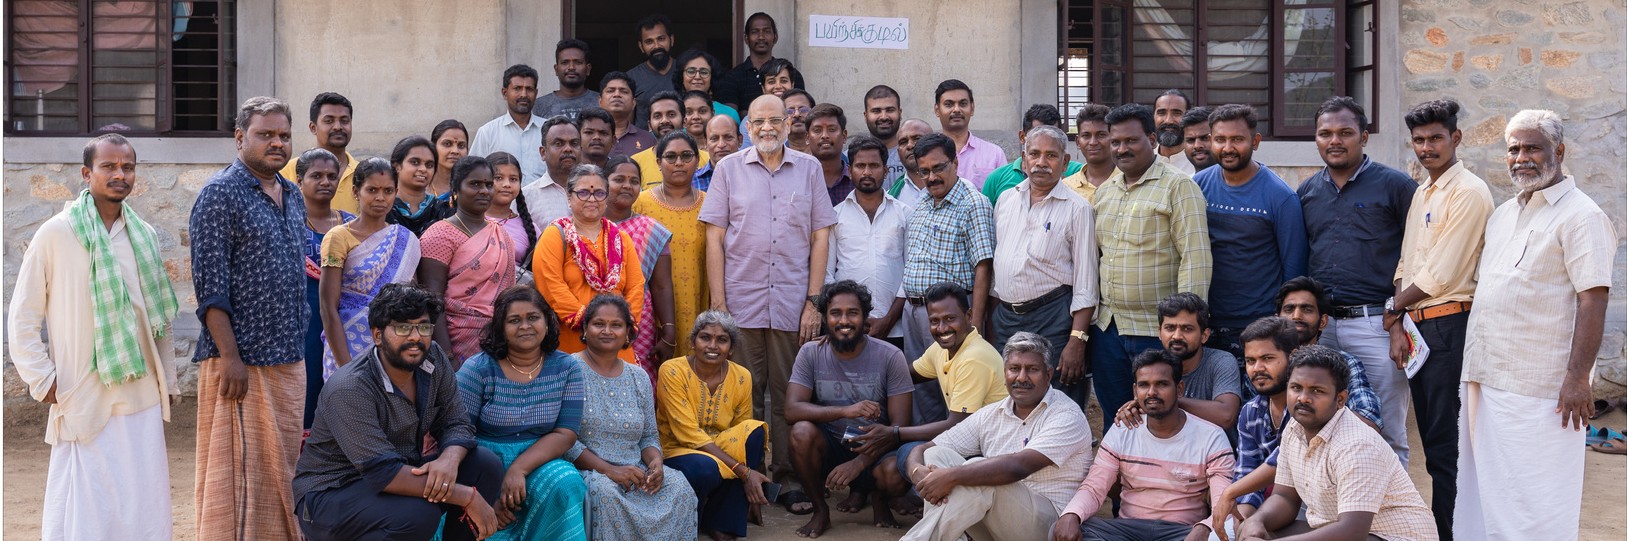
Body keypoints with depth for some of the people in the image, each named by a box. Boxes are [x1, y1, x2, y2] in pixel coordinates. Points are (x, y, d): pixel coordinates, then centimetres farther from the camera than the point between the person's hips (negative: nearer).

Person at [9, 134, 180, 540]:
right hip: (84, 401, -4)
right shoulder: (56, 234, -4)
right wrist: (42, 381, -6)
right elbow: (22, 320, 0)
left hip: (143, 399, 4)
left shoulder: (145, 236, 9)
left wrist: (167, 381, 13)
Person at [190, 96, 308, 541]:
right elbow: (210, 286, -14)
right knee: (238, 470, -3)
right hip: (242, 359, -8)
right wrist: (230, 357, -19)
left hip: (289, 357, 8)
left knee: (282, 466, 12)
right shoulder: (221, 194, -9)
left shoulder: (292, 196, 15)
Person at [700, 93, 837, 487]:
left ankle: (789, 474, 14)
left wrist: (814, 301, -1)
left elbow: (820, 238, 7)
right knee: (744, 395, 4)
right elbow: (714, 238, 4)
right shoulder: (729, 168, 6)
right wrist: (717, 303, -3)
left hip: (792, 303, 0)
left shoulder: (808, 168, 8)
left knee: (789, 396, 4)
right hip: (741, 302, 0)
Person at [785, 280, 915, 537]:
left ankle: (875, 495, 8)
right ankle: (820, 510, -5)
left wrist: (859, 463, -26)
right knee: (802, 432, -31)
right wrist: (846, 411, -32)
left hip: (874, 448, -1)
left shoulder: (890, 356, -10)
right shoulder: (811, 353, -6)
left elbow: (900, 425, -13)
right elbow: (791, 410, -17)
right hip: (831, 446, 1)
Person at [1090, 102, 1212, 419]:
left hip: (1158, 330, -6)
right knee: (1113, 418, 14)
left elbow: (1196, 258, -13)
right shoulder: (1104, 191, 14)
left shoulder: (1178, 187, -7)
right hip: (1107, 326, 6)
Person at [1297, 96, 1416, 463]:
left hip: (1375, 324, -5)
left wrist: (1400, 312, -9)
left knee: (1386, 432, 1)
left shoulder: (1396, 186, -1)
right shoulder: (1308, 192, 13)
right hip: (1318, 326, 5)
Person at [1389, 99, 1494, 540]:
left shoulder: (1468, 193, -10)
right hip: (1417, 325, 8)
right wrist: (1398, 328, 3)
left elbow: (1441, 275, -14)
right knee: (1431, 437, 14)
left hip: (1448, 324, -8)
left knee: (1445, 440, -3)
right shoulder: (1421, 194, 17)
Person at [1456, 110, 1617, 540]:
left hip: (1539, 390, -8)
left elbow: (1593, 300, -15)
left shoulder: (1580, 216, -9)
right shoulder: (1502, 215, 17)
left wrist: (1577, 377, -20)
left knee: (1537, 505, -4)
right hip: (1486, 377, 8)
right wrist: (1472, 362, 17)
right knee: (1483, 490, 14)